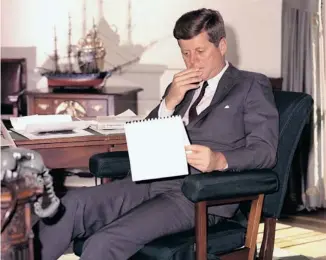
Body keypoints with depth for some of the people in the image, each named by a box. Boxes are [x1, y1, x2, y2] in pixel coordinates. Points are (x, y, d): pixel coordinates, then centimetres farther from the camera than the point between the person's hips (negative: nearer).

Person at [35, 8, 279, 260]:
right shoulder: (181, 87, 26)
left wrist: (219, 160, -24)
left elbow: (265, 150, -3)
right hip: (155, 180, 6)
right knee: (73, 204, -23)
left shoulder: (252, 86, 9)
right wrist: (170, 102, 2)